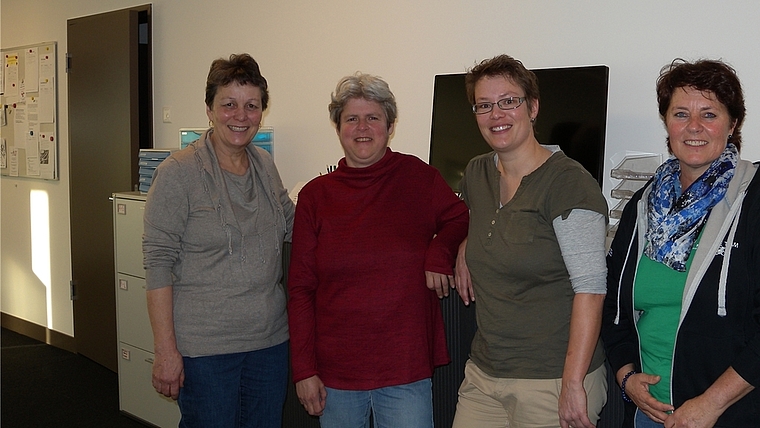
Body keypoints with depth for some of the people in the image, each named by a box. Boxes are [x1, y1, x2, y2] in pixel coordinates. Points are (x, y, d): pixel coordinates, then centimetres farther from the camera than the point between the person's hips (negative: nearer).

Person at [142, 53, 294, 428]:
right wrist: (165, 350, -16)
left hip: (270, 340, 6)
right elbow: (158, 264, -13)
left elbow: (292, 225, 22)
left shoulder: (265, 166, 6)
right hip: (204, 347, -6)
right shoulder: (179, 172, -11)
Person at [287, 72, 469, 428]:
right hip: (335, 373, 1)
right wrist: (304, 370, -3)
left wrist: (440, 253, -11)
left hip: (406, 371, -1)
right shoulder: (315, 196, 2)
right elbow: (301, 289, 2)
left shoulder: (417, 177, -1)